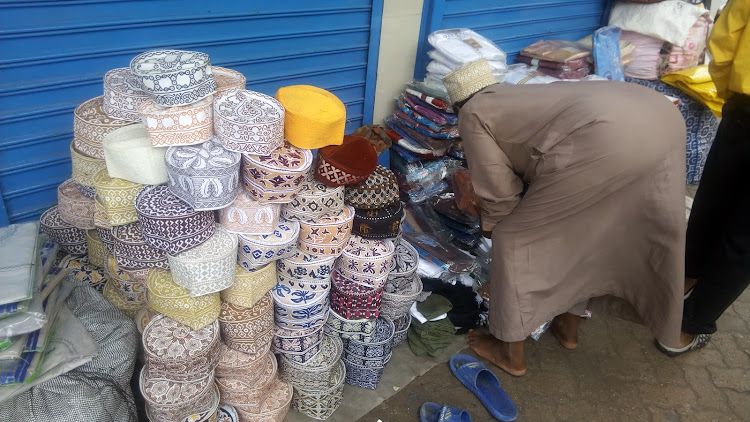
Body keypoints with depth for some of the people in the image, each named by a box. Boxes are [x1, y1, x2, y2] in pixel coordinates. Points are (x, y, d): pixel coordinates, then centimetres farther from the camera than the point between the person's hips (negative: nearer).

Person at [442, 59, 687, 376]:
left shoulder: (472, 114, 13)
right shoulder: (517, 96, 35)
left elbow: (500, 192, 11)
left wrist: (490, 228, 30)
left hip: (611, 138, -9)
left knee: (514, 238, 8)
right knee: (584, 227, 28)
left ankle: (510, 351, 23)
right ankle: (568, 325, 45)